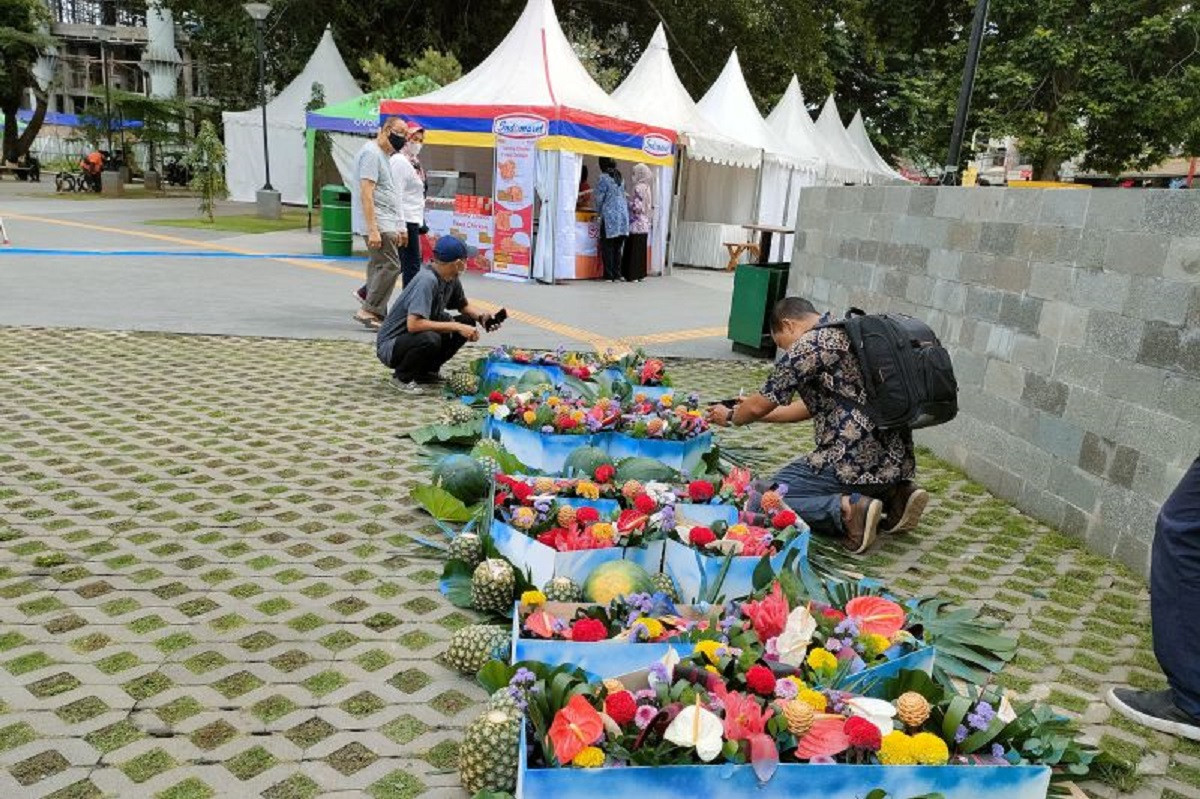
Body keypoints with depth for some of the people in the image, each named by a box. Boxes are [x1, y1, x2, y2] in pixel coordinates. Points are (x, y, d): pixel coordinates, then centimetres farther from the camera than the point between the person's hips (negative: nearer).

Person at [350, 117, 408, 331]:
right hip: (378, 224, -10)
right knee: (390, 265, -13)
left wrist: (399, 228, 23)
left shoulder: (383, 155, 22)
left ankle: (376, 314, 13)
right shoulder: (371, 153, -10)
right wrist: (373, 229, -25)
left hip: (385, 224, 10)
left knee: (379, 266, 10)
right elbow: (366, 193, -19)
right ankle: (368, 311, -9)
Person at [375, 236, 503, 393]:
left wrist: (481, 316, -5)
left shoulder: (451, 278, -2)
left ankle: (426, 372, 9)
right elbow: (413, 324, -35)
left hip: (414, 339, 8)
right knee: (430, 339, -37)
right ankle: (402, 377, -7)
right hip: (390, 346, -8)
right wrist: (456, 326, -30)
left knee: (467, 321, 0)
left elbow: (463, 306, 16)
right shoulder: (427, 280, -26)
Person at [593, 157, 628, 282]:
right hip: (623, 215, 6)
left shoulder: (603, 178, -8)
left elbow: (599, 198, -4)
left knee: (607, 247, 1)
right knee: (617, 247, 10)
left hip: (610, 216, -6)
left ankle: (609, 275, 0)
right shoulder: (620, 177, 11)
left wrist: (599, 211, 15)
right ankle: (617, 274, 12)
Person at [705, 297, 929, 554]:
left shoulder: (807, 345, -9)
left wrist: (730, 416, 20)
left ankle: (847, 510, -17)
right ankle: (895, 495, 12)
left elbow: (759, 406, -1)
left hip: (858, 462, -9)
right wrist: (758, 414, 34)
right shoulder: (846, 334, 19)